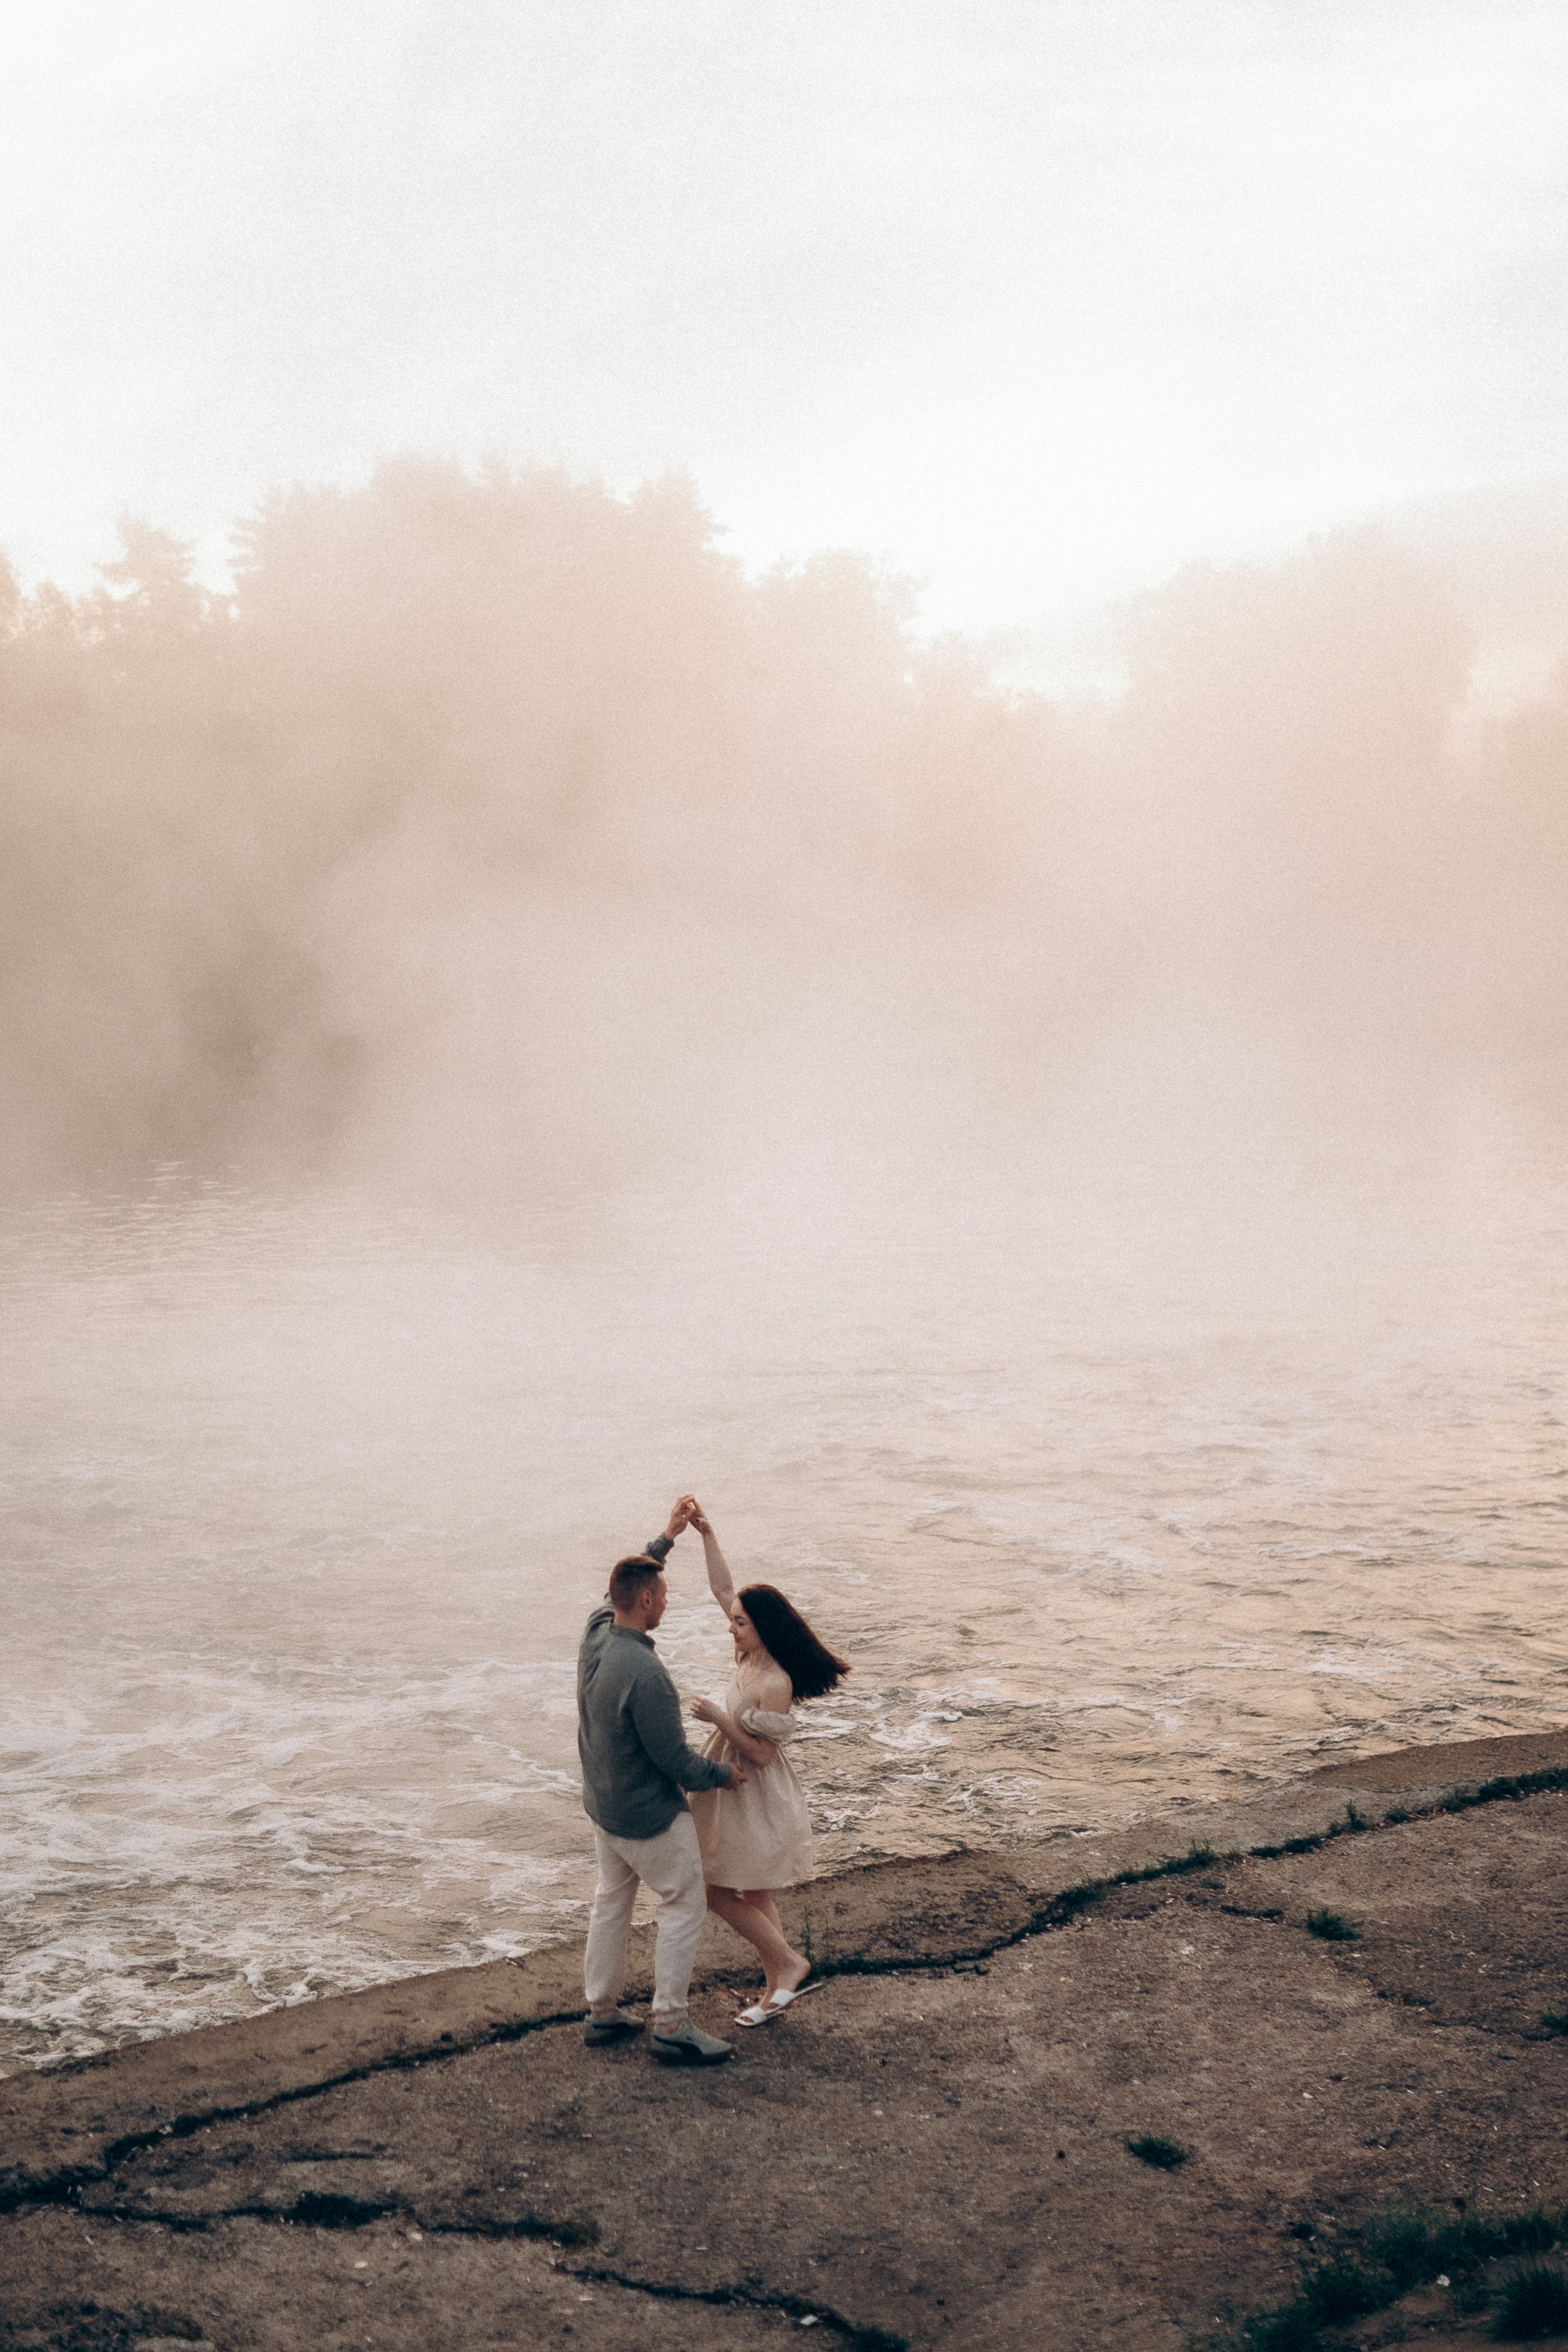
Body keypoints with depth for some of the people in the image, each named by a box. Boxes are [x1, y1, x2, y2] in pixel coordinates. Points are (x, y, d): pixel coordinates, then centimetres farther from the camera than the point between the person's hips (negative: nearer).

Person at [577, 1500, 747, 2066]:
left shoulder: (596, 1631, -9)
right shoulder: (644, 1674, -33)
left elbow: (625, 1585, 16)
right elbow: (674, 1761, -24)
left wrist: (667, 1538, 21)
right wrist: (723, 1775, -6)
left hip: (603, 1803, 8)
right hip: (648, 1815, -8)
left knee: (612, 1901, 20)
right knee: (684, 1905, 5)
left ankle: (602, 2012, 29)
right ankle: (671, 2026, 8)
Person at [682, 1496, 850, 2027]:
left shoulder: (775, 1684, -27)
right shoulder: (751, 1657, -3)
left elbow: (761, 1752, -23)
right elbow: (722, 1588, 1)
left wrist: (718, 1718, -23)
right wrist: (704, 1532, -6)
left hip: (757, 1799, -9)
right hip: (737, 1792, 9)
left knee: (719, 1893, 2)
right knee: (753, 1899, 17)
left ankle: (790, 1964, 13)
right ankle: (778, 1987, 27)